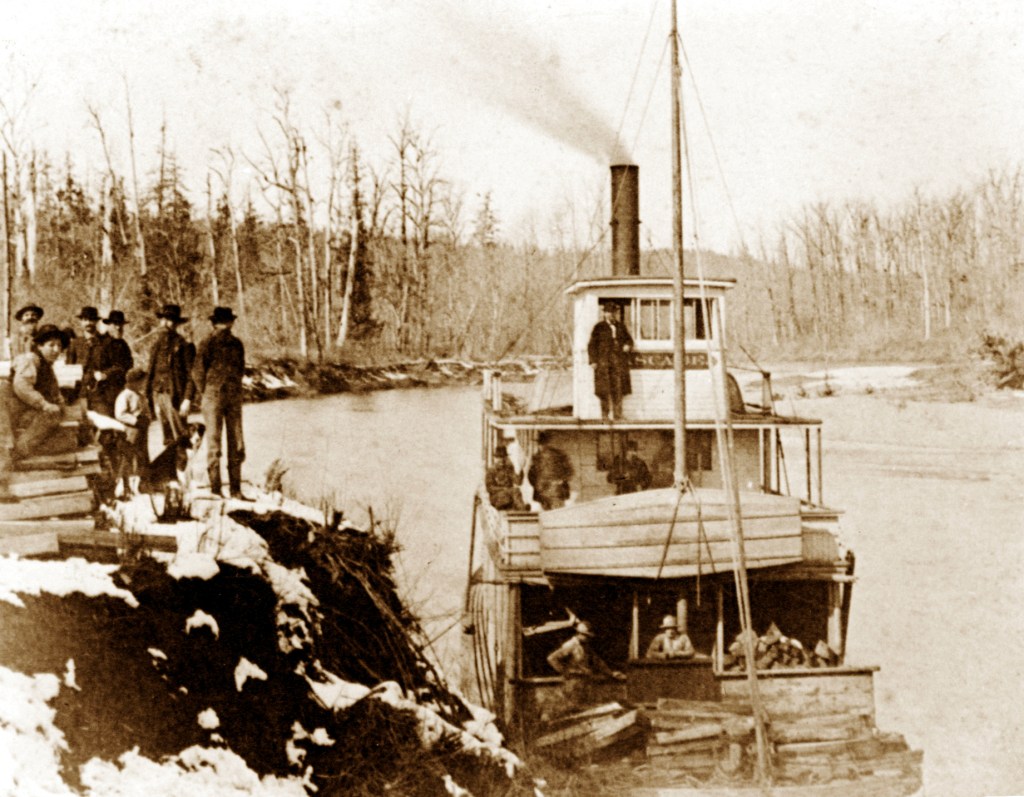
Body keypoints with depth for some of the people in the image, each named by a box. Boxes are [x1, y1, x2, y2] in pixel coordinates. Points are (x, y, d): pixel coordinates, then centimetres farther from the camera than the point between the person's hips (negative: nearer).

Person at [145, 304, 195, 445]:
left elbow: (191, 375, -7)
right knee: (168, 439, 8)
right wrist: (148, 395, 12)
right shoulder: (157, 345, 16)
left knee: (179, 439, -8)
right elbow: (151, 371, 18)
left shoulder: (184, 345, -3)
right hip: (158, 395, 6)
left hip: (176, 396, -6)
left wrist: (187, 399, -14)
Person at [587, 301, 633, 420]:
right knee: (605, 389, -5)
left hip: (619, 362, 3)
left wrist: (628, 345, -3)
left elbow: (629, 339, 21)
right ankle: (605, 414, -1)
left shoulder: (621, 326, 16)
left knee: (618, 389, -1)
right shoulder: (599, 327, 5)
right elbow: (592, 345, 2)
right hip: (604, 361, -3)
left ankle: (617, 415, 3)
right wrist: (593, 361, -7)